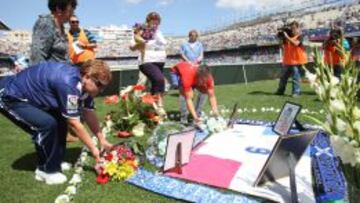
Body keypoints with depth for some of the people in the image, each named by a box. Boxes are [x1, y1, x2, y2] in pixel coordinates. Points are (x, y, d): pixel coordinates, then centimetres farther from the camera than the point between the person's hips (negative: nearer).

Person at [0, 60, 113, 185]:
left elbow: (88, 113, 3)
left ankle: (54, 162, 18)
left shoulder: (82, 82, -5)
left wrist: (102, 140, 2)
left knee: (60, 120, 6)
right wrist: (93, 149, -18)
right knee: (48, 124, -23)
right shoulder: (68, 84, -32)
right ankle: (47, 170, -3)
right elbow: (74, 123, -26)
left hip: (27, 95, 9)